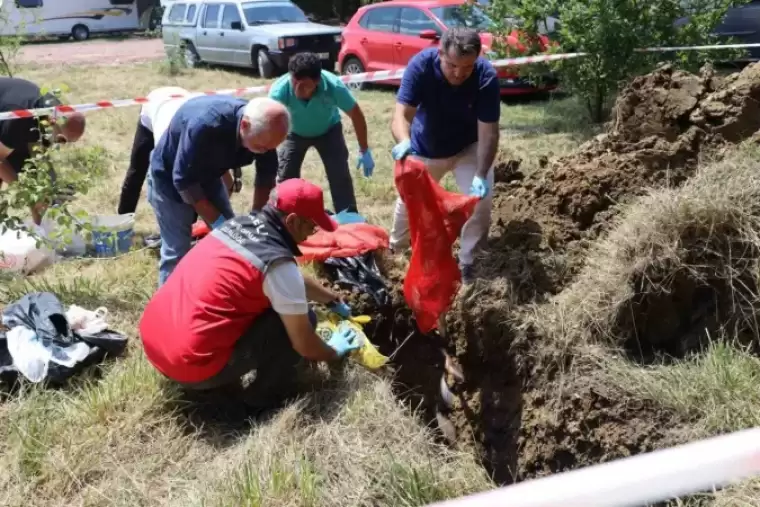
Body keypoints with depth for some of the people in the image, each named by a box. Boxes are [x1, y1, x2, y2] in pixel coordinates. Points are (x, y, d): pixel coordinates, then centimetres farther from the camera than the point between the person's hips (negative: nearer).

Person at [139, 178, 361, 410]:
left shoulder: (237, 225, 10)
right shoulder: (277, 263, -15)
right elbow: (305, 345, -6)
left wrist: (335, 301, 36)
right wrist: (334, 352, 15)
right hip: (192, 365, -8)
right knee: (303, 317, -1)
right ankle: (267, 393, 13)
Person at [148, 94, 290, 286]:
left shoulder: (262, 130, -22)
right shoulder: (205, 125, -41)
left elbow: (266, 177, -6)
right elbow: (183, 180, -31)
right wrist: (217, 221, -27)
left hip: (208, 175, 6)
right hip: (171, 179, -6)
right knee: (177, 251, -8)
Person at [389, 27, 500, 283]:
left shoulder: (486, 77, -32)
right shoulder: (421, 64, -32)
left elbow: (488, 132, -32)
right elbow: (402, 113, -37)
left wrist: (481, 175, -45)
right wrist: (404, 142, -59)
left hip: (468, 147, -1)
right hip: (425, 147, 1)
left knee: (480, 200, -16)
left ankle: (467, 263, 4)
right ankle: (395, 248, 45)